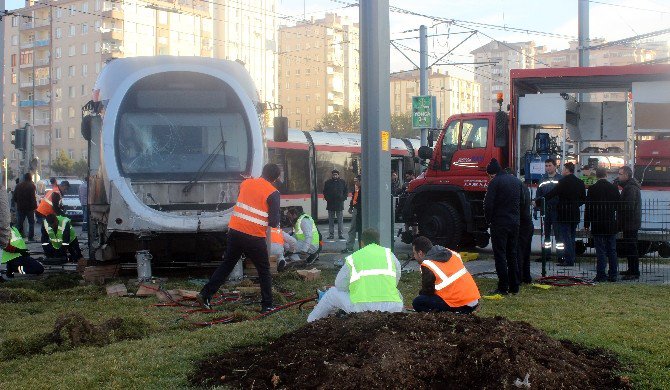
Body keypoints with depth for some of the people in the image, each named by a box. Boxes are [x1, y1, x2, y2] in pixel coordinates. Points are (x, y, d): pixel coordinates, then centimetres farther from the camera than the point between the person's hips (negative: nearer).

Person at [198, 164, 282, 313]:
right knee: (264, 271, 9)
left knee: (226, 264, 16)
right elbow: (274, 222, -11)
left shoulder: (246, 183, 6)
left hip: (235, 231, 5)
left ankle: (205, 295, 14)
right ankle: (267, 305, 10)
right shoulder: (272, 193, -9)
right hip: (255, 238, -5)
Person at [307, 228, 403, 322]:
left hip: (362, 307, -1)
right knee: (398, 295, 39)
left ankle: (311, 322, 39)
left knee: (332, 293, 24)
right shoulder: (389, 254, 16)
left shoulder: (352, 258, 14)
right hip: (392, 308, 2)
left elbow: (340, 286, 19)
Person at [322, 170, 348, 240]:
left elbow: (345, 192, 13)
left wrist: (343, 199, 0)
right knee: (331, 220, 3)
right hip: (330, 204, 0)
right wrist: (327, 199, 0)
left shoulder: (343, 182, 7)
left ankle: (340, 234, 3)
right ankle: (331, 234, 7)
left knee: (340, 220, -1)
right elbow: (325, 192, 13)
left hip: (339, 203, 0)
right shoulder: (327, 183, 7)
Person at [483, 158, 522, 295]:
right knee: (512, 254, 14)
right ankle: (514, 286, 16)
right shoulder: (516, 181, 11)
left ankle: (503, 287, -4)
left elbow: (488, 204, -15)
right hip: (515, 222, 7)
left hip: (499, 223, -7)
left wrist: (489, 220, -2)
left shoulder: (495, 182, -12)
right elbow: (522, 202, 17)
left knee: (500, 255, -2)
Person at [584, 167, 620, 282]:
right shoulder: (614, 188, 0)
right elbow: (618, 205, 5)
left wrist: (587, 224, -1)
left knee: (601, 251, -1)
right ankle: (613, 275, 13)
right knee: (612, 251, 10)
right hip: (611, 225, 3)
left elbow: (588, 207, -7)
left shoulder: (592, 189, -8)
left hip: (597, 225, -3)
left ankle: (601, 275, -2)